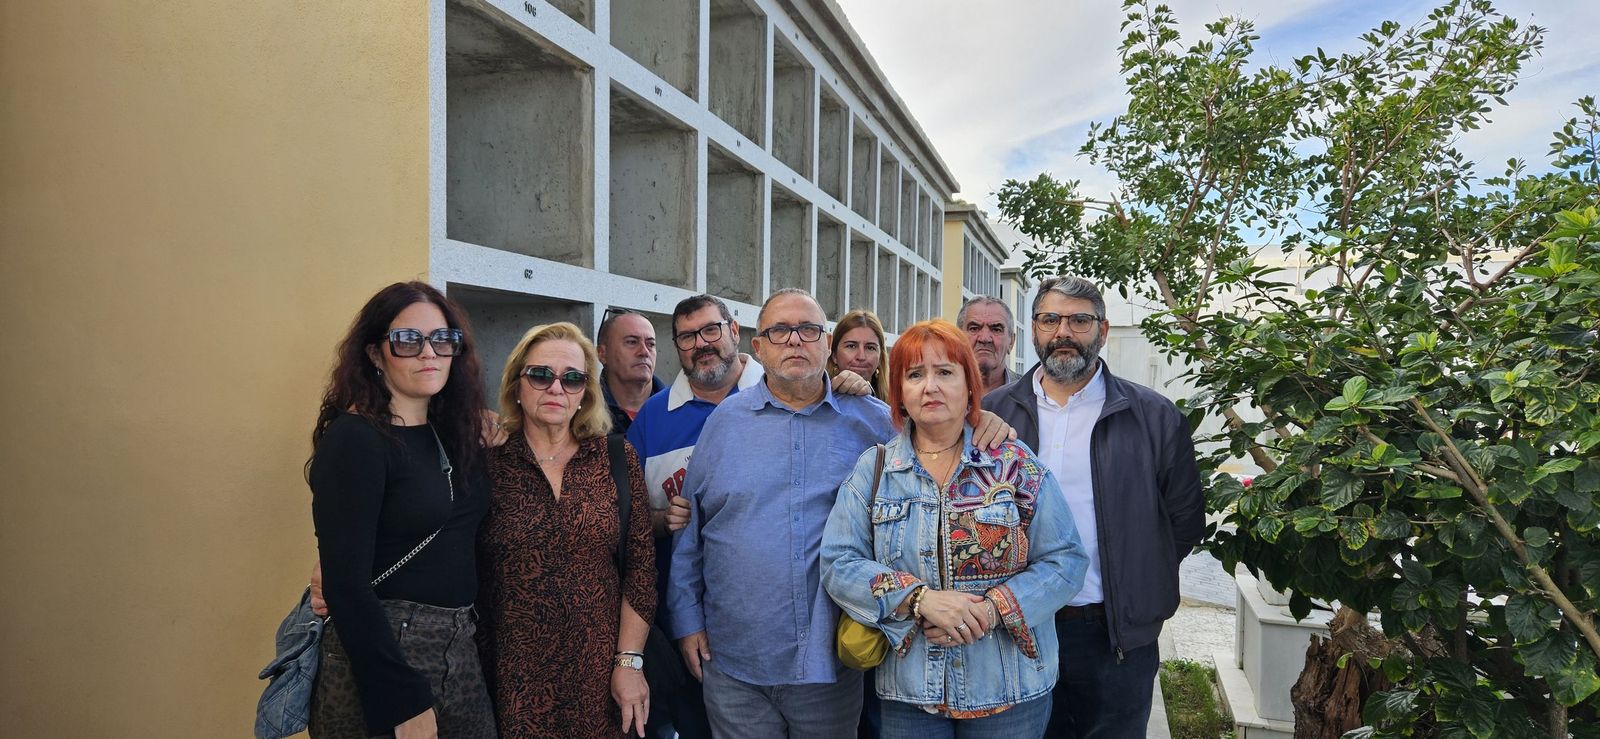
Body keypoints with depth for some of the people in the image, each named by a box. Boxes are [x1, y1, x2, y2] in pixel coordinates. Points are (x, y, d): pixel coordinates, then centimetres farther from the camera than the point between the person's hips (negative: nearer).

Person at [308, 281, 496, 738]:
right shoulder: (354, 439, -15)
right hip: (379, 653, -7)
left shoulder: (452, 435, 6)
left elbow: (464, 546, 9)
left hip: (461, 650, 7)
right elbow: (345, 584, -20)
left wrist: (494, 453, 0)